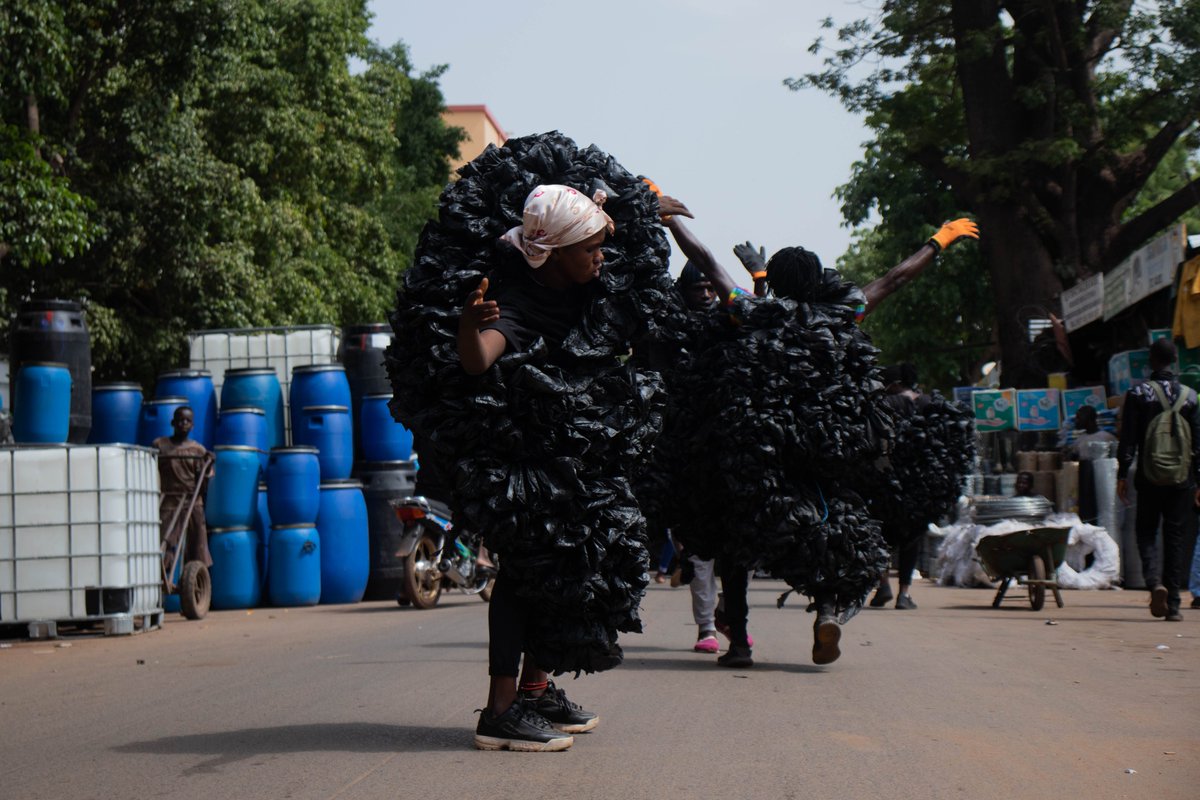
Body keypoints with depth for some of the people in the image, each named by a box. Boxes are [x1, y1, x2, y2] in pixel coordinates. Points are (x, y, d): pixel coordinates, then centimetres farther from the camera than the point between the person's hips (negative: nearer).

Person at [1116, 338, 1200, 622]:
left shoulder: (1138, 394, -3)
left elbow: (1128, 440, -5)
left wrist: (1122, 475, 1)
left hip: (1149, 478, -1)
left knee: (1146, 532, 8)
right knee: (1175, 538, 7)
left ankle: (1155, 582, -19)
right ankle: (1172, 604, 6)